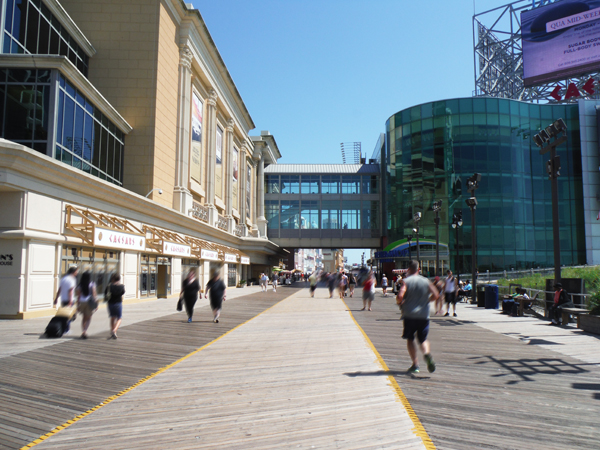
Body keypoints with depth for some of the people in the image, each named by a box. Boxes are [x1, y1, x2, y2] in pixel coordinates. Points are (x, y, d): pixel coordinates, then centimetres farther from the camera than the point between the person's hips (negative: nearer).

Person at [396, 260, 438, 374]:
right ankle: (427, 353, -17)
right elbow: (435, 295, 1)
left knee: (410, 339, 10)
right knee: (423, 339, 14)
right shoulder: (426, 281, 5)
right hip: (424, 315, 3)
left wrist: (399, 302, 5)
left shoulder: (406, 281, -4)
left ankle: (415, 364, 2)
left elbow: (400, 296, -17)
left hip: (409, 315, -2)